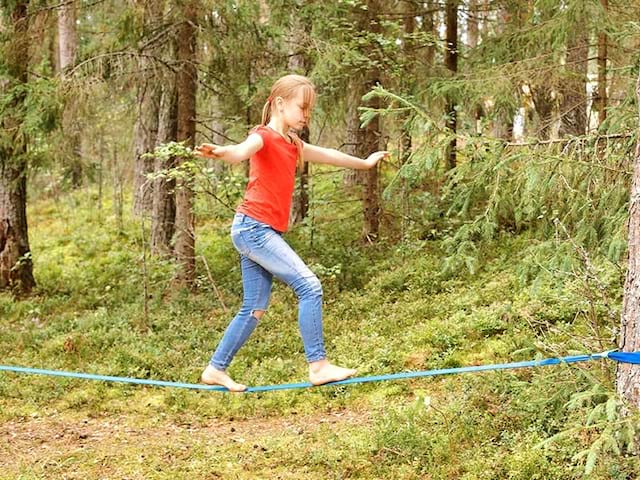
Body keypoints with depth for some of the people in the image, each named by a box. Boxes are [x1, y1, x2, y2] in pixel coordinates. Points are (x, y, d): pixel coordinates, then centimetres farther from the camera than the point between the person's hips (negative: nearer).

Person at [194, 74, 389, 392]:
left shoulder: (292, 145, 19)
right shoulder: (264, 137, -7)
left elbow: (327, 155, 36)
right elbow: (243, 151, -31)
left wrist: (364, 163, 51)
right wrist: (221, 152, -55)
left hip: (262, 232, 9)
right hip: (253, 227, -9)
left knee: (255, 309, 8)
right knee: (309, 286, -14)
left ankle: (216, 370, 15)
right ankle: (318, 366, -13)